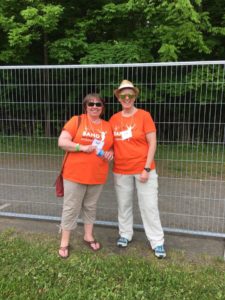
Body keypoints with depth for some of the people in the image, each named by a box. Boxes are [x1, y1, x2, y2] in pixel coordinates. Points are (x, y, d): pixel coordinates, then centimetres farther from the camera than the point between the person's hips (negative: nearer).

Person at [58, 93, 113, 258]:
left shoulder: (108, 126, 8)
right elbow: (62, 142, -11)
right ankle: (64, 242, 21)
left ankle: (89, 236, 35)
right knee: (71, 208, 5)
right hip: (75, 174, -3)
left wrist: (110, 153, -5)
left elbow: (111, 147, 18)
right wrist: (83, 147, -20)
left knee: (91, 207, 17)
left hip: (98, 176, 4)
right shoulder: (76, 121, -4)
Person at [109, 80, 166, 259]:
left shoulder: (144, 115, -6)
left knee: (149, 205, 2)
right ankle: (125, 234, 33)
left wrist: (147, 168, -12)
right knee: (124, 204, 14)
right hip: (121, 170, 3)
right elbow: (110, 142, 15)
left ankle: (157, 242, 16)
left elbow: (152, 143, -8)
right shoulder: (114, 119, 4)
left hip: (143, 169, -3)